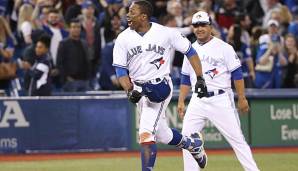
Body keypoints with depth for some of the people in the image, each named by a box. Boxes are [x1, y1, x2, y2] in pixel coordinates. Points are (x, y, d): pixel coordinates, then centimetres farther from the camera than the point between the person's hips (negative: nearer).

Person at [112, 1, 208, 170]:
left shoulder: (166, 33, -9)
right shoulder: (123, 39, -2)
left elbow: (190, 51, 1)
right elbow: (121, 70, -1)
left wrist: (200, 79, -4)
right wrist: (130, 91, -18)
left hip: (160, 87, -4)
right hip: (139, 90, 4)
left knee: (146, 134, -18)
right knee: (162, 135, 13)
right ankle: (193, 144, 41)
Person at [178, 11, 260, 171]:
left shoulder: (223, 47, -3)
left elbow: (237, 74, -4)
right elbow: (186, 79, 18)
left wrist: (242, 99, -7)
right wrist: (181, 102, 10)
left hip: (221, 100, -5)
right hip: (197, 101, 5)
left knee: (236, 138, -4)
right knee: (187, 138, -2)